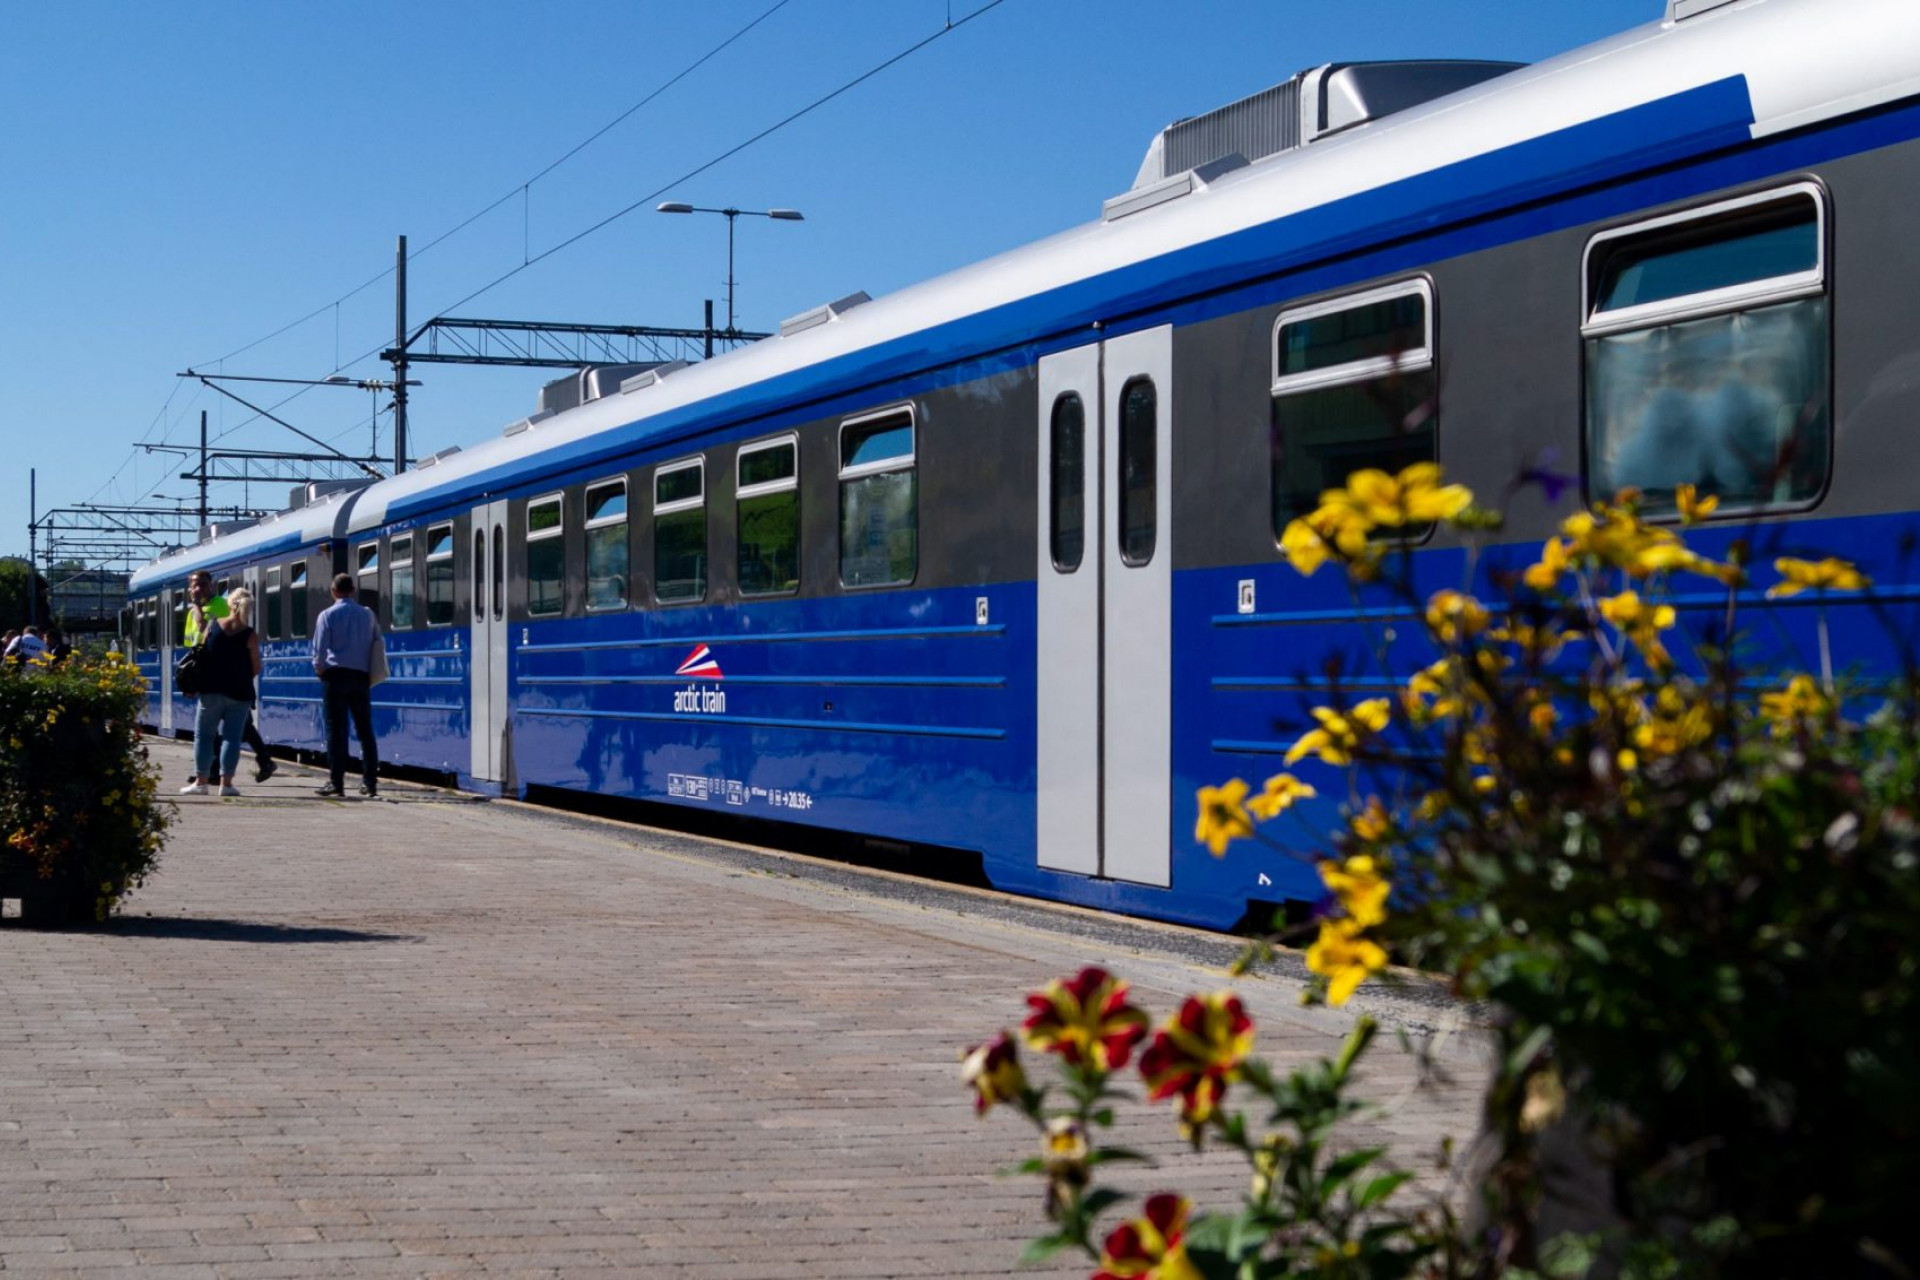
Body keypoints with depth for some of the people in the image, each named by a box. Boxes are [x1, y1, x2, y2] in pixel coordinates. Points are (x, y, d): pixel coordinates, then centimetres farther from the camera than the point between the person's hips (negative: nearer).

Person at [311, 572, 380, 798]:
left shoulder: (327, 615, -3)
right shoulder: (367, 615, 7)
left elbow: (319, 650, -4)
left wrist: (319, 669, 11)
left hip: (336, 676, -3)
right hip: (361, 677, 3)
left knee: (336, 729, -2)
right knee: (365, 730, 6)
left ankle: (336, 782, -5)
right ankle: (370, 782, 5)